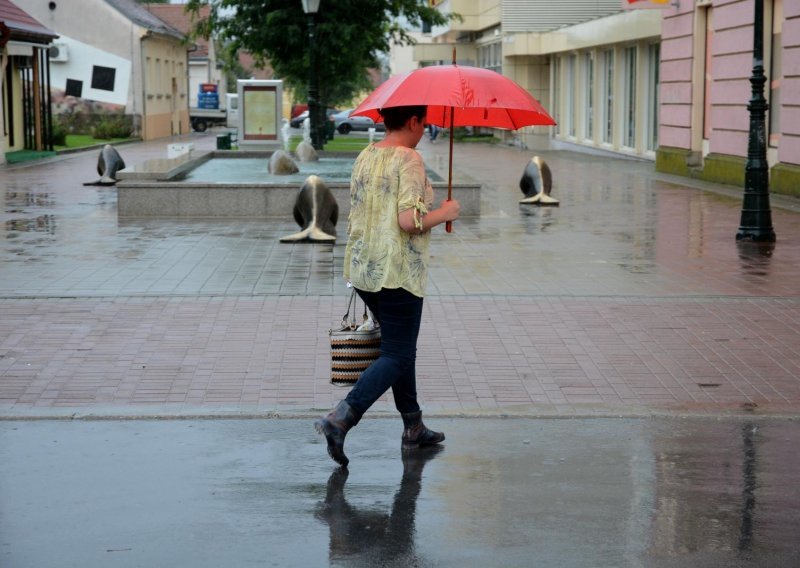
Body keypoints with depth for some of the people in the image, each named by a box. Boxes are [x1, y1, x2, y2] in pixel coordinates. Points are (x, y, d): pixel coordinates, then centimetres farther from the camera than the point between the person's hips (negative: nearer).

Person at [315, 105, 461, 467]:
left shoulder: (364, 157, 10)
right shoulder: (409, 159, -14)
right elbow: (409, 220, -22)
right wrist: (444, 213, -6)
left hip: (363, 270, 8)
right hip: (399, 273, -8)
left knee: (400, 347, 20)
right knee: (397, 357, -2)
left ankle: (414, 427, 27)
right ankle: (339, 420, -15)